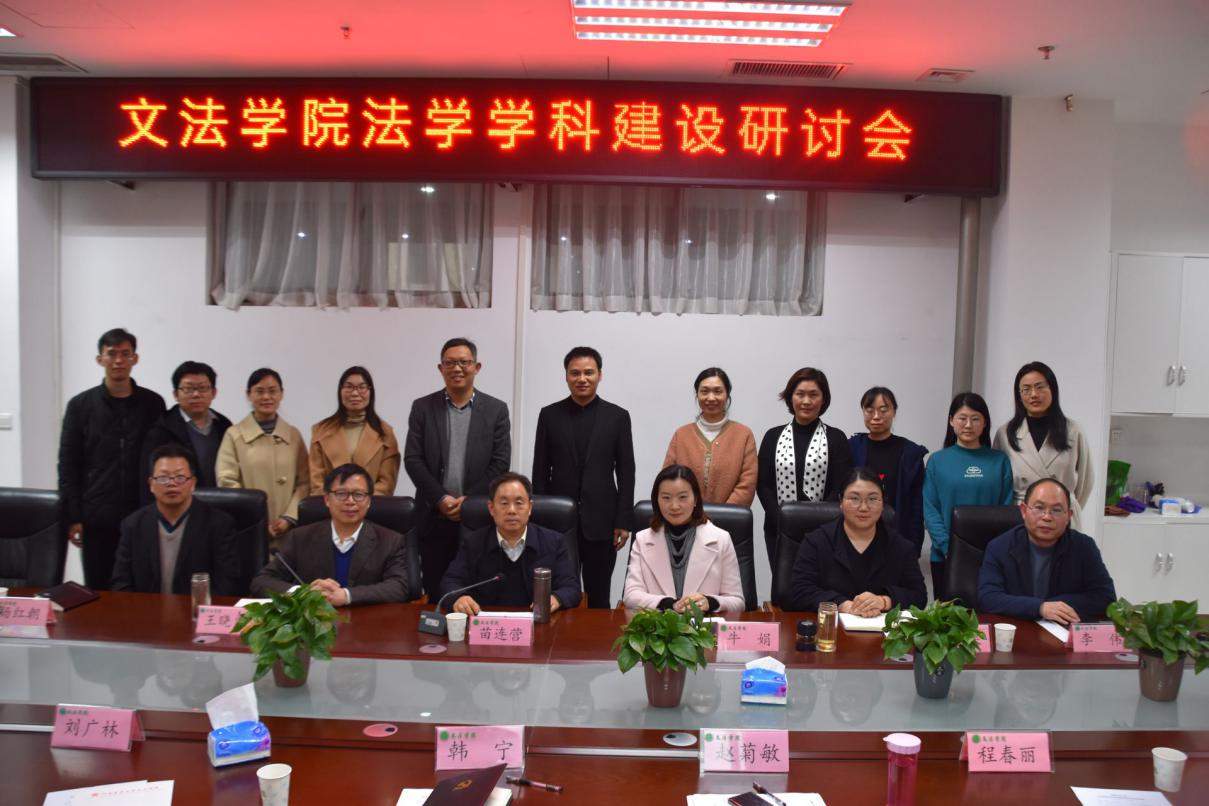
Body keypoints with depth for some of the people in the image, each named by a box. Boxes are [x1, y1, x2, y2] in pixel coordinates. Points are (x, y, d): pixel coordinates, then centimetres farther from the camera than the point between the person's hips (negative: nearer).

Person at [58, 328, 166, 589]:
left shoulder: (153, 403, 5)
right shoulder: (80, 405, 3)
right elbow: (68, 465, 2)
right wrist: (73, 517, -4)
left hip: (143, 516, 0)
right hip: (96, 518, 0)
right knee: (98, 592, 7)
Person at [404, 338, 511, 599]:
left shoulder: (496, 409, 4)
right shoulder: (423, 408, 6)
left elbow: (500, 462, -1)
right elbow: (412, 459, 0)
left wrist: (469, 500, -10)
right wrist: (441, 499, -10)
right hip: (434, 517, 1)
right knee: (436, 595, 6)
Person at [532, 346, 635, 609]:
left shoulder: (618, 416, 3)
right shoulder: (549, 415, 5)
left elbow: (626, 472, 2)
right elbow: (540, 471, 5)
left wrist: (624, 521, -3)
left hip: (601, 522, 0)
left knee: (598, 598, 7)